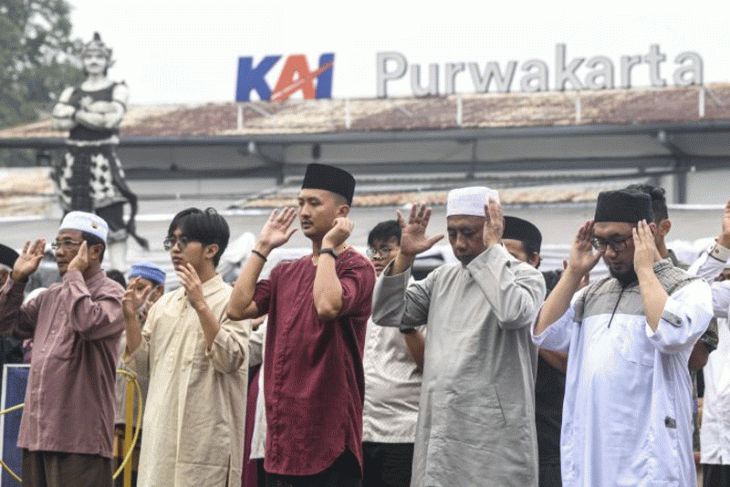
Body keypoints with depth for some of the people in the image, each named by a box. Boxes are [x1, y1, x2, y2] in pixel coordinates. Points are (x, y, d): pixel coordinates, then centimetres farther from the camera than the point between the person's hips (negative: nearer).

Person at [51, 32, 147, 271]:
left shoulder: (117, 90, 8)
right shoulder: (72, 93, 17)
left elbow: (112, 119, -9)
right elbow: (60, 119, -1)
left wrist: (78, 114, -2)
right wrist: (94, 111, -9)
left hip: (104, 159, -4)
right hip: (76, 160, 4)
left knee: (113, 221, -10)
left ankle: (120, 272, -12)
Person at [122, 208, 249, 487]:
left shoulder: (229, 301, -3)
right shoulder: (165, 304, 17)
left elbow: (230, 359, -17)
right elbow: (142, 365, 17)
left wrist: (201, 305, -20)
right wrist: (130, 317, 3)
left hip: (205, 434, -7)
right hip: (161, 432, 7)